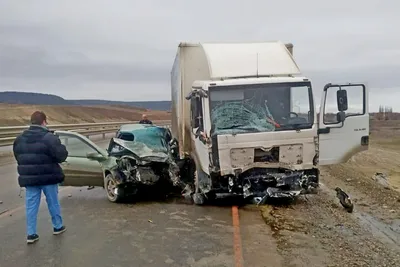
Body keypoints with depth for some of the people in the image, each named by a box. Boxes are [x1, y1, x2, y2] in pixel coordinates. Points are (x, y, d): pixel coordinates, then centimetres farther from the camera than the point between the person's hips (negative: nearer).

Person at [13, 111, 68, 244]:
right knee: (53, 202, 13)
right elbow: (61, 156, -17)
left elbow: (18, 157, 14)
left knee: (31, 205, 9)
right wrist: (62, 148, 3)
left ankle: (31, 234, 10)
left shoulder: (19, 139, 5)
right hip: (48, 177, -4)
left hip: (28, 177, 5)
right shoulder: (49, 137, -17)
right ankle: (58, 227, 27)